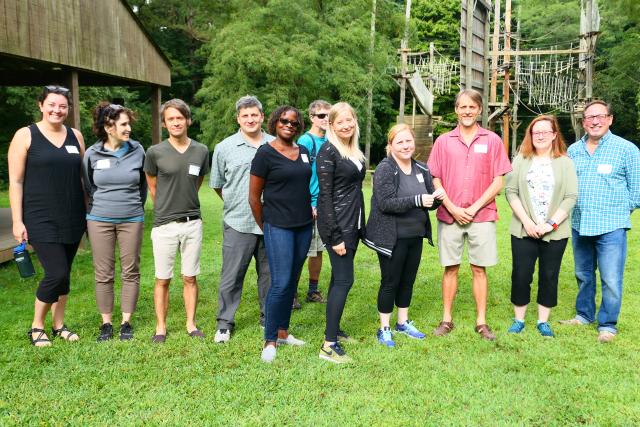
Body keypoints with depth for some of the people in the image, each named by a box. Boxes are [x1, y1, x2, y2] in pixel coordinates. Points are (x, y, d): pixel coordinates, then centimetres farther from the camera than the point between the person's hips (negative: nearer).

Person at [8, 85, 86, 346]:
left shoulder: (75, 136, 9)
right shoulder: (25, 136, -3)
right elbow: (15, 181, -5)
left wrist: (89, 213, 12)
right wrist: (17, 221, -10)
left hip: (72, 219, 5)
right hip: (41, 220, -4)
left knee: (63, 273, 10)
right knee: (57, 273, -10)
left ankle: (58, 325, 26)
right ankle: (36, 327, 12)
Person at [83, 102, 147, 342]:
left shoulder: (137, 151, -2)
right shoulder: (92, 154, -3)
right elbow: (88, 186, 12)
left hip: (132, 219, 0)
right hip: (100, 220, 0)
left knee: (130, 272, 5)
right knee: (103, 274, 5)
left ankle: (126, 322, 17)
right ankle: (106, 323, 18)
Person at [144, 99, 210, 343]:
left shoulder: (201, 151, 3)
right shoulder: (155, 153, -4)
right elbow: (152, 187, 9)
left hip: (192, 223, 2)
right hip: (164, 225, -2)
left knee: (190, 278, 9)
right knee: (162, 280, 6)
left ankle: (191, 324, 21)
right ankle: (161, 327, 18)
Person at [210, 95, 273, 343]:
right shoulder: (225, 148, 2)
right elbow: (217, 185, 11)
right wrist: (235, 204, 10)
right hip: (238, 224, -2)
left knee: (269, 274, 13)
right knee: (231, 276, 3)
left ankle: (269, 318, 29)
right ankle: (224, 323, 17)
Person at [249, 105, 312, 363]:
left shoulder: (304, 152, 11)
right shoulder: (265, 153, -6)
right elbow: (254, 197, -4)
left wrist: (311, 213, 12)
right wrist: (265, 226, 2)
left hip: (304, 226, 6)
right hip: (278, 227, -6)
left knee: (292, 281, 12)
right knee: (280, 283, -8)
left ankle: (282, 332, 25)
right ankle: (269, 341, 5)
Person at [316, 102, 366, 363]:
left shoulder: (355, 152, 12)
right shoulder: (328, 152, -13)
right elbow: (325, 195, -16)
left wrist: (360, 227, 15)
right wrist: (335, 236, -20)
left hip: (352, 224, 8)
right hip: (337, 224, -8)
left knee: (339, 278, 14)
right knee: (344, 280, -9)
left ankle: (333, 329, 26)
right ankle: (329, 345, -4)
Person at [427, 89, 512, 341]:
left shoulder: (492, 140, 3)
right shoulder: (443, 141, 5)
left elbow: (497, 183, 0)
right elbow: (435, 180, 3)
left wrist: (474, 208, -9)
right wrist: (453, 208, -8)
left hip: (482, 216, 0)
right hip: (449, 215, 1)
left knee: (479, 269, 5)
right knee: (450, 268, 7)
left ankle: (481, 322, 15)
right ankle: (446, 319, 17)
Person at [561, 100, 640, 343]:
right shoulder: (573, 150, 8)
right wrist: (568, 211, 10)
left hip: (611, 226, -4)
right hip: (579, 225, 4)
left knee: (611, 280, -3)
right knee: (583, 275, 17)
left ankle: (608, 324, 13)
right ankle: (584, 314, 33)